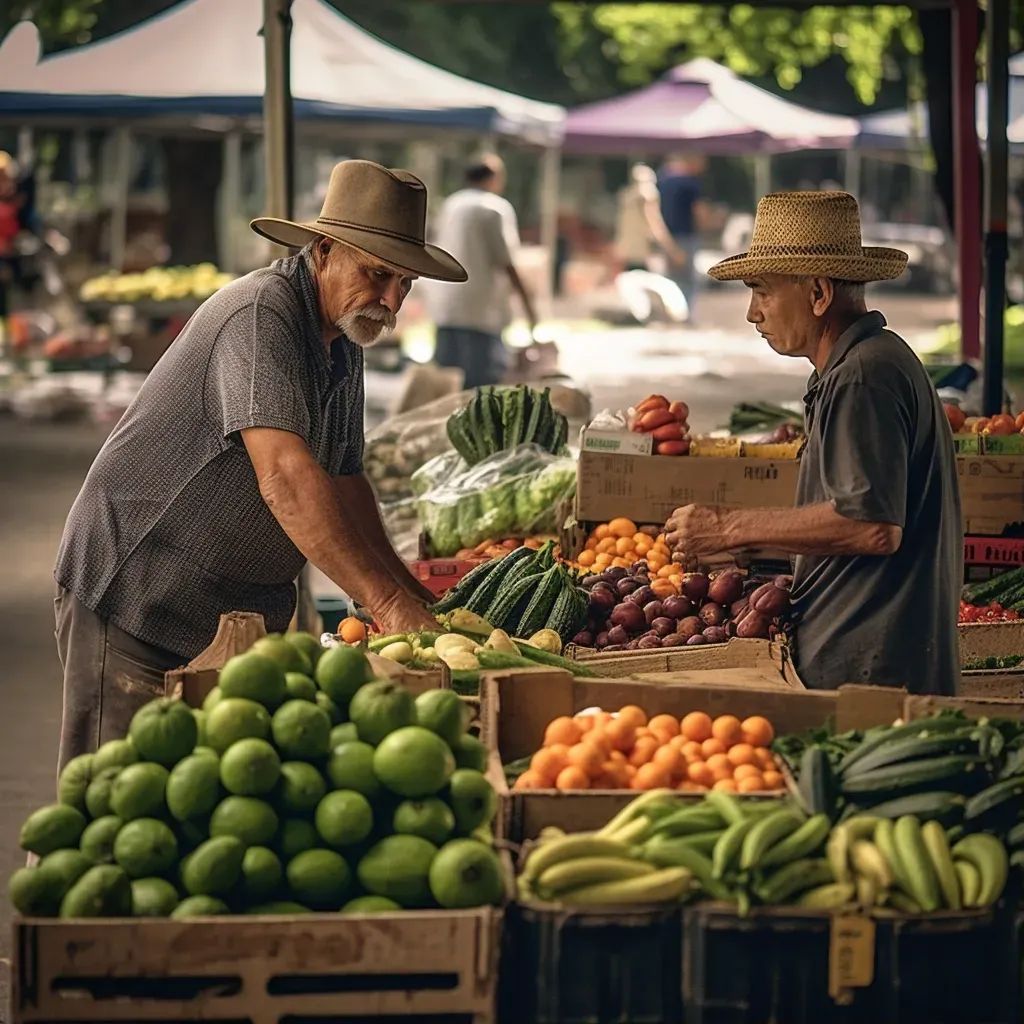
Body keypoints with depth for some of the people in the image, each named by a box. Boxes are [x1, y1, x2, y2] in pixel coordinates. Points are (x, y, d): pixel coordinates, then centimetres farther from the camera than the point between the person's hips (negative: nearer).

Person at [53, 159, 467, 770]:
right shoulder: (262, 314, -21)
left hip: (238, 608, 9)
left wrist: (412, 594, 5)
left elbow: (344, 481, 17)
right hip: (134, 594, -9)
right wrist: (388, 604, -38)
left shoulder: (344, 340, 9)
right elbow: (285, 479, -33)